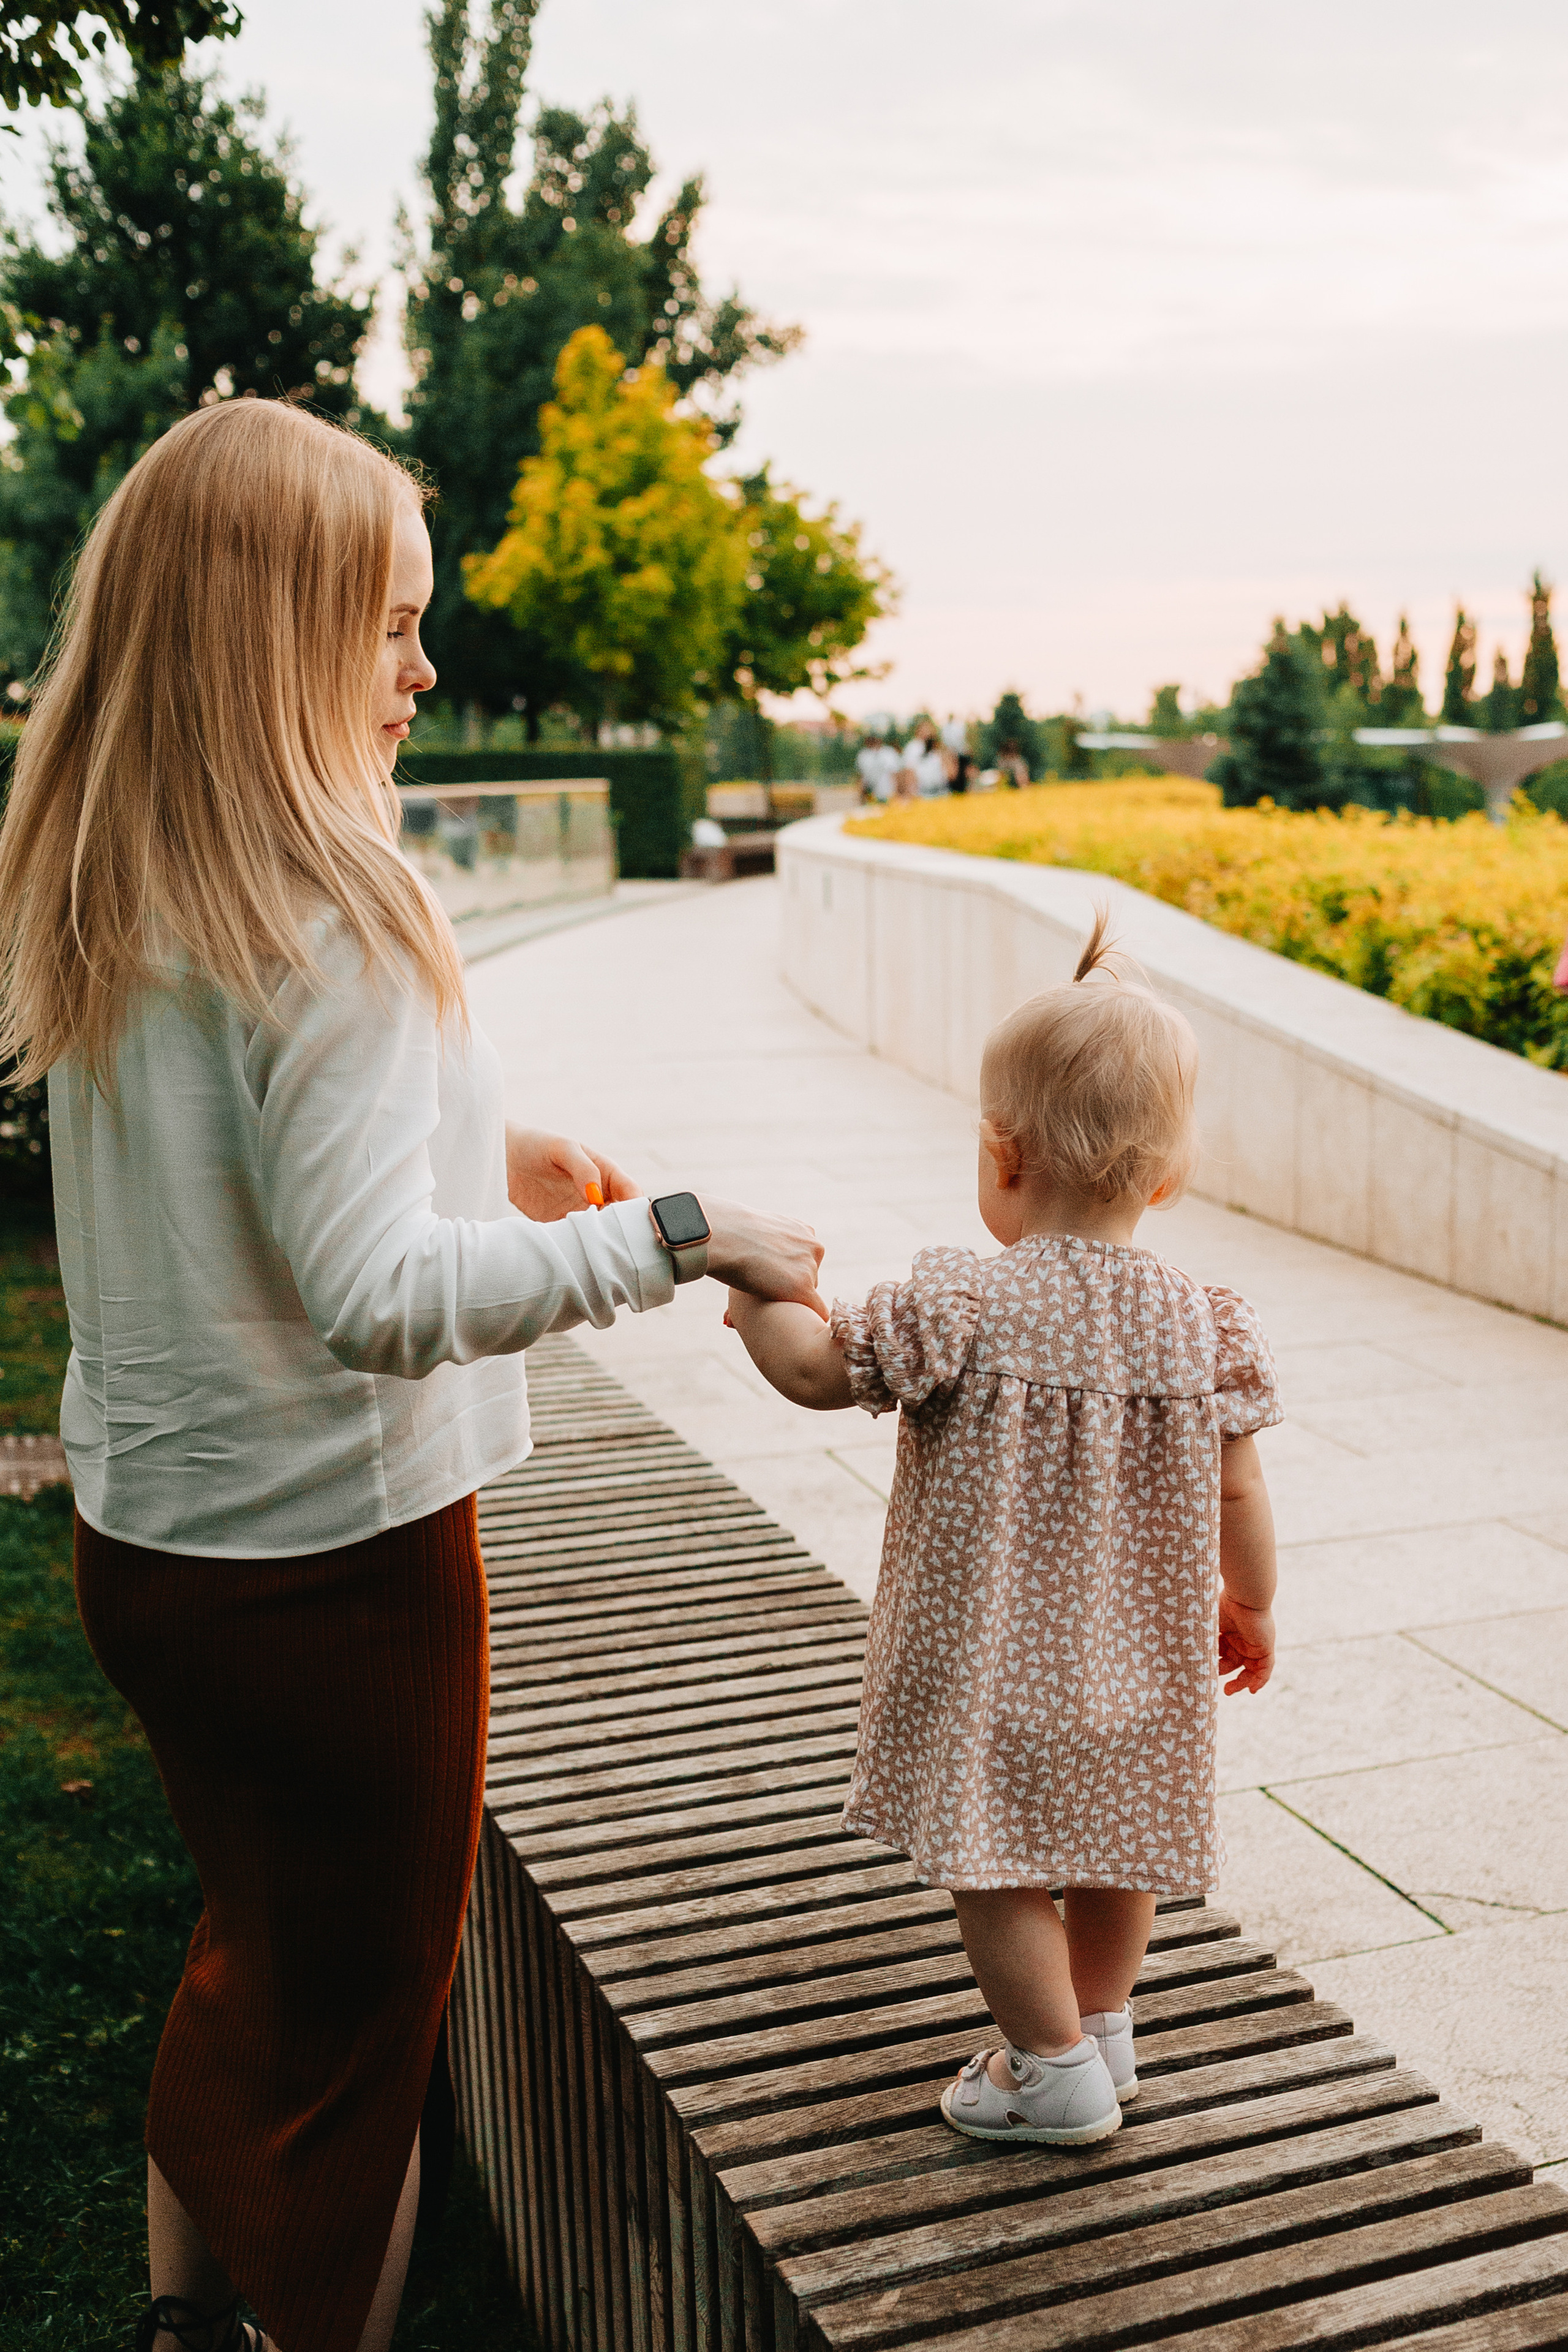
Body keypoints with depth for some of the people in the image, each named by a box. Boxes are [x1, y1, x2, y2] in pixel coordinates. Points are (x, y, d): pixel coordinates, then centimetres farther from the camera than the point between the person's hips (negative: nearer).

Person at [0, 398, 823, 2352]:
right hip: (330, 1562, -8)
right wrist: (678, 1236, -23)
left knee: (252, 1950, 29)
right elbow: (378, 1299, -30)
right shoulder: (330, 917, -23)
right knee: (346, 2038, 13)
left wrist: (465, 1155, 14)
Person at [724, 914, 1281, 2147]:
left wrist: (759, 1297, 6)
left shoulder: (960, 1304, -21)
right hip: (1135, 1658, 5)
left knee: (993, 1861, 11)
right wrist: (1251, 1608, 15)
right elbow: (1238, 1496, -2)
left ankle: (1057, 2072, 22)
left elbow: (816, 1371, -13)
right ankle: (1102, 2028, 40)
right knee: (1116, 1840, 23)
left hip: (994, 1653, -5)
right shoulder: (1205, 1324, -9)